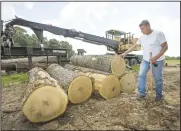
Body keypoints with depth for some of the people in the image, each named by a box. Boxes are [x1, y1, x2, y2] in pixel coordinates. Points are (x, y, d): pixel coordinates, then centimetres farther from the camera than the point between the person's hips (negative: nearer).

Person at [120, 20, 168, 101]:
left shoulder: (158, 33, -12)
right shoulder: (142, 37, 5)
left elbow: (165, 47, -14)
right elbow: (134, 46, 10)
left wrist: (156, 57, -25)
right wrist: (125, 53, 7)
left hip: (157, 60, -5)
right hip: (145, 60, 5)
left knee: (158, 78, 7)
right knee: (141, 75, 1)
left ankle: (159, 95, 27)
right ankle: (142, 93, 15)